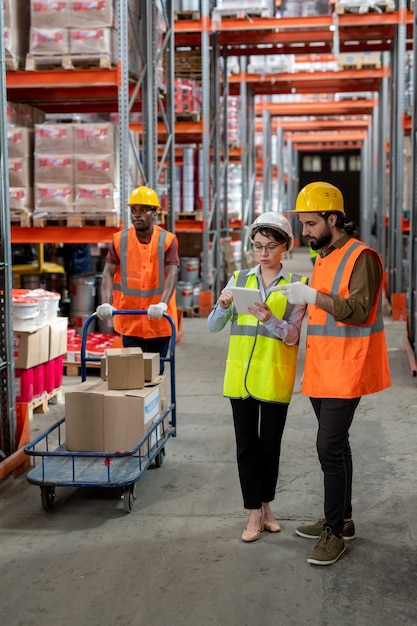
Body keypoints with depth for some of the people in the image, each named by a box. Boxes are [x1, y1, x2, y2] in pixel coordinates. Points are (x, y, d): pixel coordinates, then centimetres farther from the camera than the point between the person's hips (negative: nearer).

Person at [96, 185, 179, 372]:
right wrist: (106, 304, -21)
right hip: (130, 321, 1)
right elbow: (108, 273, -5)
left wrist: (163, 304, -31)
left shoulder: (167, 240, -4)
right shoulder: (120, 239, 0)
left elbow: (172, 274, -15)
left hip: (158, 321, -1)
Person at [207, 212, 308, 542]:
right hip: (241, 374, 2)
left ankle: (266, 506, 29)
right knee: (246, 444, 6)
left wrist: (269, 319, -27)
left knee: (270, 444, 11)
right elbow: (213, 326, 3)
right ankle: (254, 513, 16)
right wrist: (223, 306, -18)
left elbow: (293, 336, -9)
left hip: (275, 377, -2)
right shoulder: (239, 279, 5)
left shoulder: (297, 284, -2)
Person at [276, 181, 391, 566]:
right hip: (320, 369, 9)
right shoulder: (323, 257, 15)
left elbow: (359, 311, -22)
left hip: (345, 371, -9)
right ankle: (341, 519, 26)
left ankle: (335, 532, 2)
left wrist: (313, 295, -26)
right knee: (336, 445, 15)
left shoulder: (361, 257, -13)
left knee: (330, 447, -9)